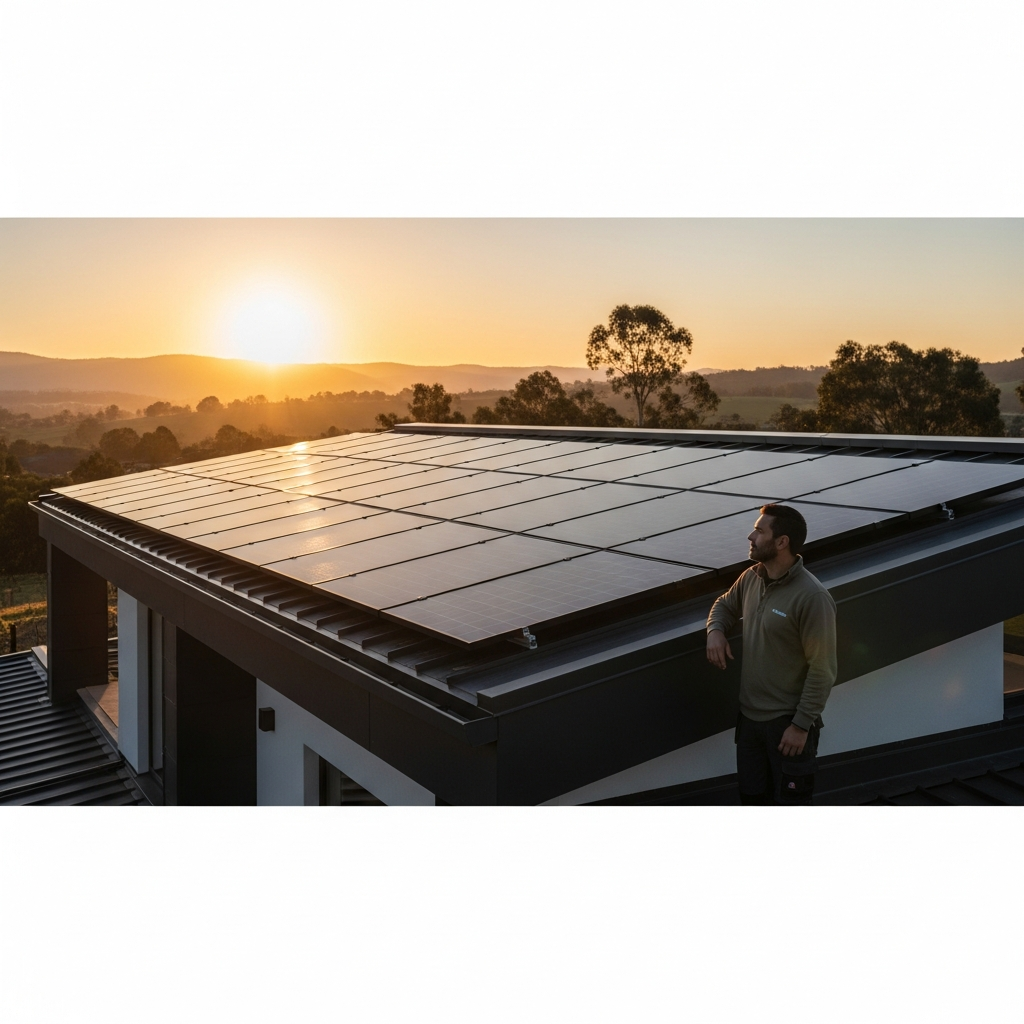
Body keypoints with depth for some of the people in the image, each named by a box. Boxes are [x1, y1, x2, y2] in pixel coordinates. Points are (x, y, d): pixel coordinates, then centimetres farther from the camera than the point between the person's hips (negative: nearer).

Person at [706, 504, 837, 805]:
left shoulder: (812, 598, -23)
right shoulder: (752, 577, 0)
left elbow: (822, 670, -20)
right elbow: (725, 605, 21)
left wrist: (801, 725, -18)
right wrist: (715, 630, -2)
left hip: (788, 722, -7)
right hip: (750, 715, 7)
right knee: (751, 797, 21)